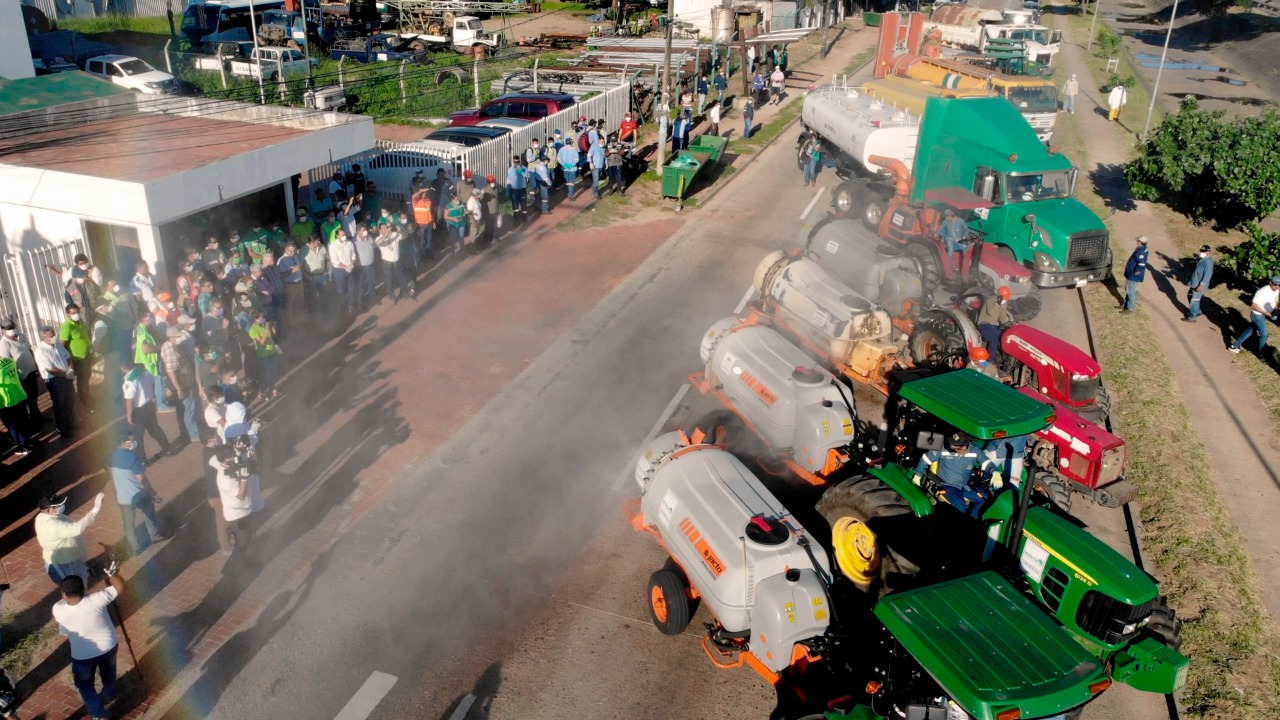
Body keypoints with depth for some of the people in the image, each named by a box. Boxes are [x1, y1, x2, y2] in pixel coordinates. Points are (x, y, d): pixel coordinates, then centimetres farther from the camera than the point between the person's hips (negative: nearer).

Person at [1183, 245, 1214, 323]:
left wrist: (1202, 285, -28)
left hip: (1199, 285, -10)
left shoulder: (1208, 261, -21)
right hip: (1194, 283, 10)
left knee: (1194, 300, -3)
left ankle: (1192, 317, 6)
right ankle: (1197, 311, 38)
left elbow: (1207, 274, -25)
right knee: (1190, 296, 23)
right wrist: (1191, 282, 22)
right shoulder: (1202, 260, 11)